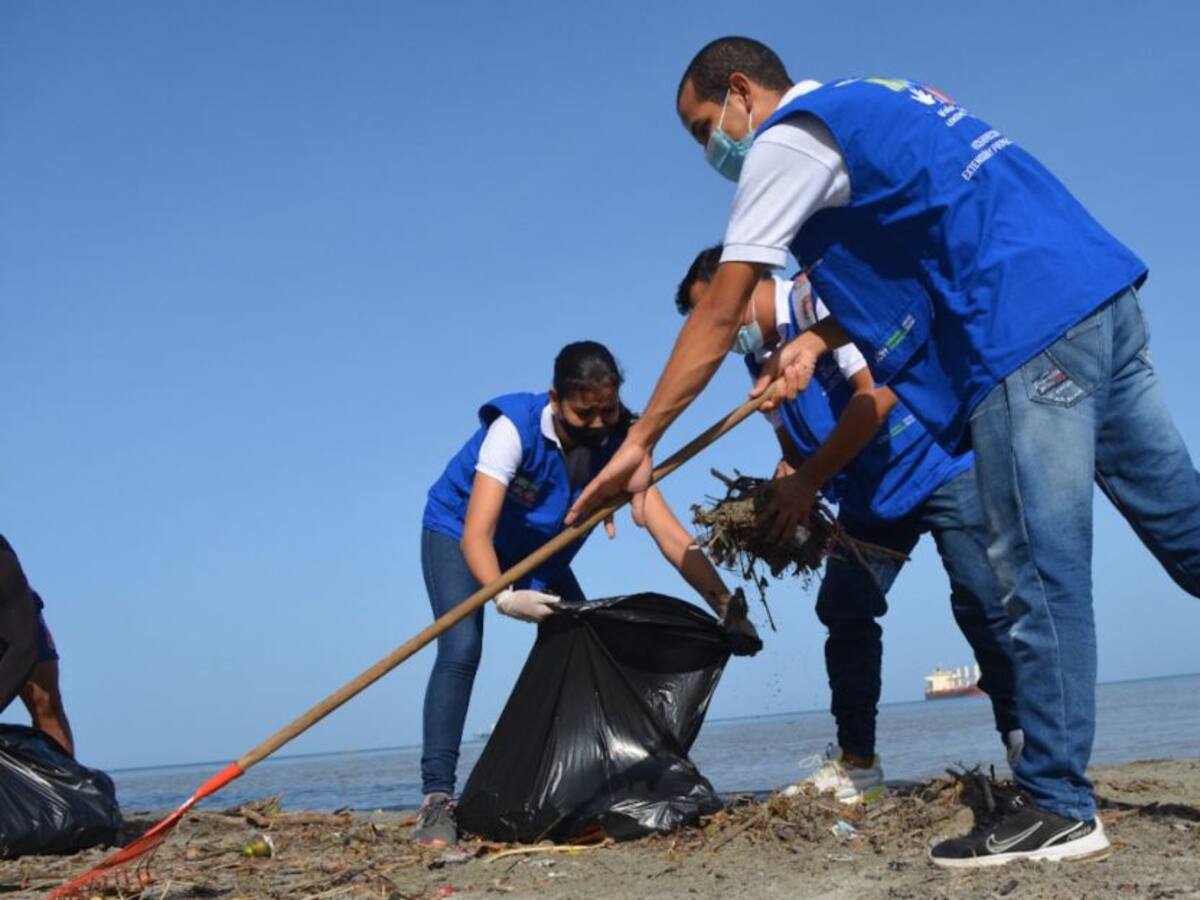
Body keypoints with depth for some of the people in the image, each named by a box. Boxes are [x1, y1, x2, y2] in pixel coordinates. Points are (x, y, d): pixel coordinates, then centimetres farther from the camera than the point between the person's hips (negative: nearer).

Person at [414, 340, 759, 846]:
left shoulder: (617, 443, -22)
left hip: (539, 555, 5)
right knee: (461, 650, -25)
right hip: (456, 535, -5)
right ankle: (436, 800, -25)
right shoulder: (515, 429, -33)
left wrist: (727, 607, -39)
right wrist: (504, 596, -57)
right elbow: (476, 534, -38)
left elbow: (671, 536, -27)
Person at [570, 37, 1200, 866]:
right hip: (1098, 295, 10)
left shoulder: (788, 138, -1)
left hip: (1029, 328, -10)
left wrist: (640, 443, 1)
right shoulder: (865, 108, 25)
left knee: (1040, 577, -6)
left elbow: (718, 315, -3)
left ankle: (1058, 805, -1)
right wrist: (814, 341, 14)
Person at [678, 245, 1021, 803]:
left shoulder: (819, 299, -19)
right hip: (871, 487, 8)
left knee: (980, 600, -14)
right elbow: (796, 445, 14)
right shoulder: (761, 360, 7)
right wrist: (783, 494, -9)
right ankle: (856, 759, 7)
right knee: (844, 608, 0)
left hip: (938, 460, -8)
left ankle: (1023, 737, -2)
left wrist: (807, 482, -23)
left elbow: (877, 393, -27)